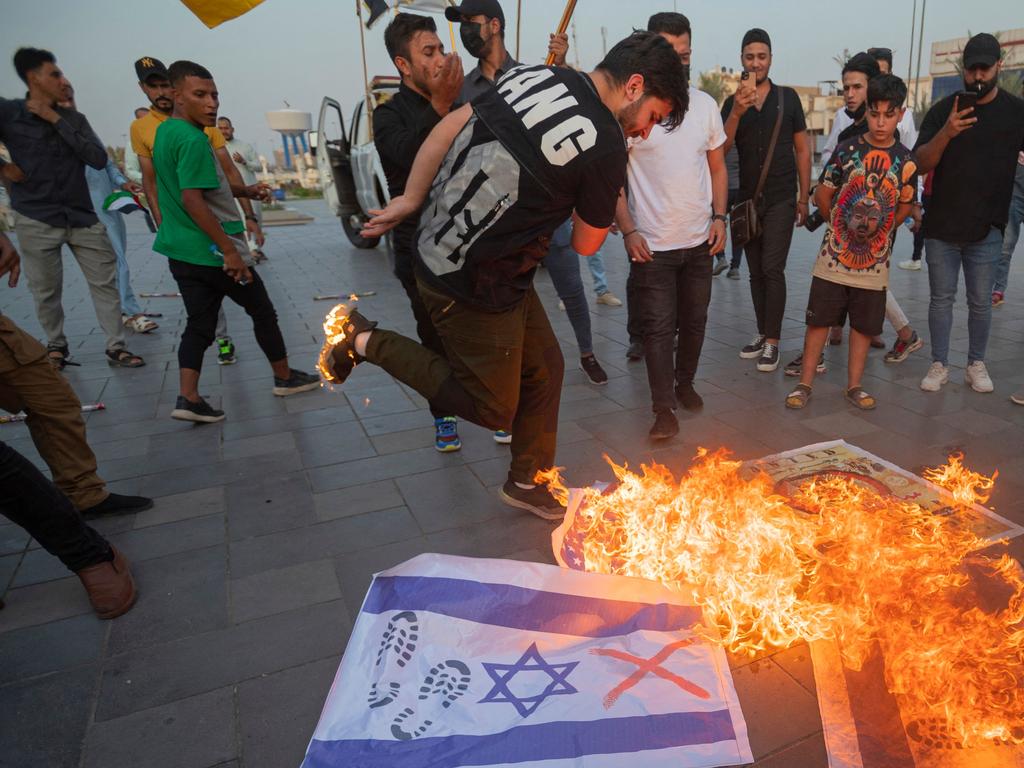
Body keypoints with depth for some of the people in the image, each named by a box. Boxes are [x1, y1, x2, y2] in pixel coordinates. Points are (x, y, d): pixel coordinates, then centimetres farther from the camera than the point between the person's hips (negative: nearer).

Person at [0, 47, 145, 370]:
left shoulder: (74, 119, 7)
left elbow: (99, 159, -8)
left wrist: (57, 120, -9)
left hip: (82, 216, 2)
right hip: (36, 221, -2)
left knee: (105, 283, 1)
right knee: (46, 291, 7)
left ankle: (116, 347, 9)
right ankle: (56, 347, 25)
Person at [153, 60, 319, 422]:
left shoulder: (165, 132, 13)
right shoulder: (193, 139, -18)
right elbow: (193, 200, -25)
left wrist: (246, 191, 20)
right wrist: (229, 250, -25)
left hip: (182, 251, 9)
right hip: (211, 251, -9)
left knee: (200, 324, 10)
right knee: (262, 312, 9)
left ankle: (188, 399, 3)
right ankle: (285, 378, 23)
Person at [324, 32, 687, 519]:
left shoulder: (537, 74, 4)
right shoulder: (605, 149, -17)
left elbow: (447, 129, 6)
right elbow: (586, 243, -4)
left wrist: (412, 200, 11)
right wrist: (604, 198, 10)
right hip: (470, 286, -9)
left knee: (543, 367, 19)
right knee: (492, 408, 12)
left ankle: (526, 482, 35)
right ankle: (366, 342, 11)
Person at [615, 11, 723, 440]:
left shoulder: (705, 104, 7)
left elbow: (718, 167, 14)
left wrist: (719, 217, 3)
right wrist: (628, 231, -13)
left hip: (700, 240, 5)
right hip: (652, 243, -4)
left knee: (694, 321, 14)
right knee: (659, 327, -1)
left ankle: (685, 384, 35)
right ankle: (664, 407, 9)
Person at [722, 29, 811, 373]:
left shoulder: (788, 97, 2)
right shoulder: (732, 103, 5)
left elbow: (802, 149, 5)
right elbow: (721, 149, -9)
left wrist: (804, 196, 1)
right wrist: (737, 111, -23)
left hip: (781, 200, -3)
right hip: (748, 199, 3)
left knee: (772, 269, -10)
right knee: (755, 272, 9)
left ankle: (772, 343, -5)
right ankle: (763, 334, 19)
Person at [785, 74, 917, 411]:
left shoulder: (906, 161, 0)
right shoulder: (846, 150, -4)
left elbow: (904, 207, 10)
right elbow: (822, 196, 1)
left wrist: (877, 230, 5)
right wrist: (842, 225, 9)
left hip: (875, 260, 2)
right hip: (834, 255, -1)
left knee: (864, 324, 9)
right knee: (819, 319, 2)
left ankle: (854, 385, 22)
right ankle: (805, 383, 12)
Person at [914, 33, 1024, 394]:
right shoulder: (943, 110, 2)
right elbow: (921, 164, -5)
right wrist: (946, 133, -22)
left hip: (987, 229, 0)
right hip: (941, 227, 0)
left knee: (980, 302, 6)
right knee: (941, 299, 6)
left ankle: (976, 365, 20)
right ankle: (939, 365, 16)